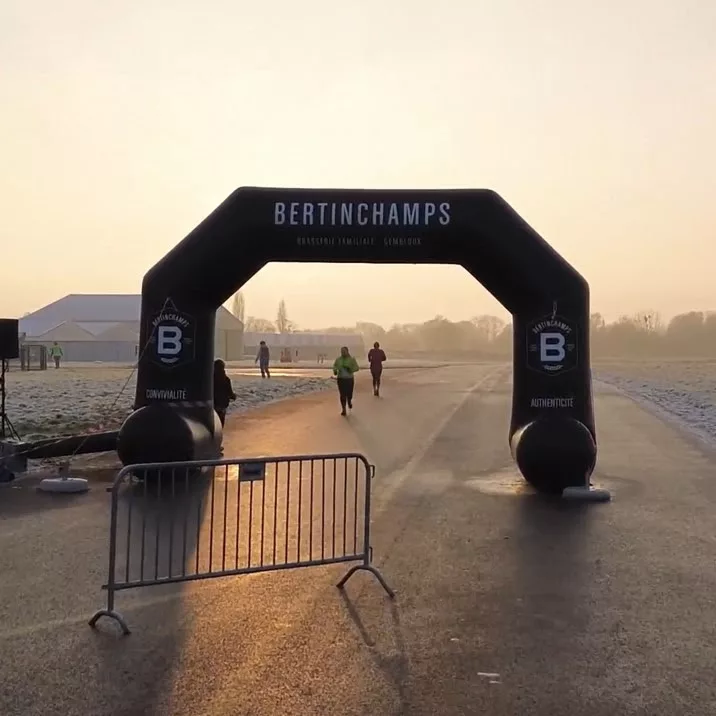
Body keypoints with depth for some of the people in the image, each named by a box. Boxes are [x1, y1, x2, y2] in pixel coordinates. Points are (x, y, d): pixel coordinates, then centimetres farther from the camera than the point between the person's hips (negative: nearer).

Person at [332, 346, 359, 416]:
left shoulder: (352, 359, -6)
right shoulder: (338, 359, 2)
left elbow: (356, 368, -6)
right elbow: (335, 366, 15)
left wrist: (351, 369, -24)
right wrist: (335, 371, -5)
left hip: (349, 379, -1)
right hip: (340, 379, 1)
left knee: (349, 393, 5)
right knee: (342, 394, -3)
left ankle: (349, 401, 41)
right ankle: (343, 409, 3)